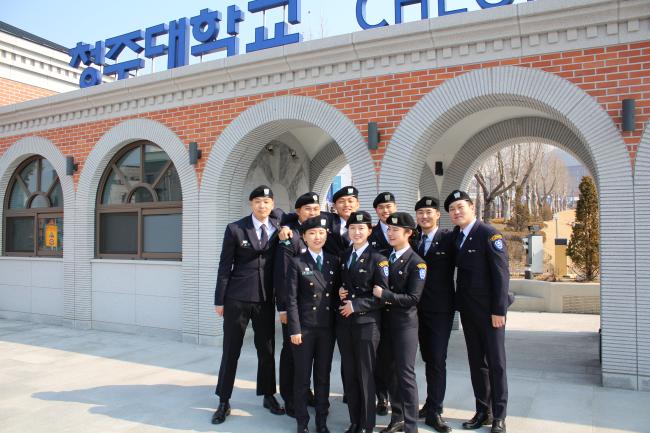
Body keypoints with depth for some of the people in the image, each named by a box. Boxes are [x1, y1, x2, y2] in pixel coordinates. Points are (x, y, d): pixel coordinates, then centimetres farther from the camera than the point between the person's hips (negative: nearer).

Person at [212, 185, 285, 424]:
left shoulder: (279, 228, 3)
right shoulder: (235, 229, -4)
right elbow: (224, 267, -3)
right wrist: (219, 300, -3)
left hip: (265, 299, 2)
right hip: (237, 298, -2)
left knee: (267, 349, 12)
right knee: (230, 351, 7)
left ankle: (268, 396, 30)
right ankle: (224, 402, 21)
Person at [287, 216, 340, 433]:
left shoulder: (333, 261, 6)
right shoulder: (297, 263, -4)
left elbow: (336, 293, 12)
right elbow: (291, 299, -7)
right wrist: (294, 330, -11)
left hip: (327, 327, 3)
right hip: (305, 326, -3)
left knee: (323, 375, 12)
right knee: (302, 376, 6)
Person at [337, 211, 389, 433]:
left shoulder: (377, 258, -7)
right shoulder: (343, 256, 11)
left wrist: (356, 304, -16)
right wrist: (339, 291, 0)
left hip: (366, 323, -5)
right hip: (344, 322, 5)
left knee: (365, 375, 3)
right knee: (349, 374, 11)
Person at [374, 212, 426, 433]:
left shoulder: (416, 263, -10)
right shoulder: (384, 258, 9)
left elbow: (413, 298, -16)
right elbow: (376, 288, 11)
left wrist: (384, 295, -20)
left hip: (405, 324, -6)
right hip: (385, 321, 6)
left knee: (405, 374, -2)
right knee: (391, 371, 13)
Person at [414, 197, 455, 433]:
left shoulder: (448, 239, -5)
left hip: (440, 309, -4)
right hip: (419, 308, 4)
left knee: (437, 359, -2)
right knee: (428, 358, 14)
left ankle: (433, 411, 7)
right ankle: (433, 403, 28)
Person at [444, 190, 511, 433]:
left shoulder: (490, 234, -11)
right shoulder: (454, 236, 7)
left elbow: (501, 274, -14)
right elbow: (455, 268, 9)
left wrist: (498, 310, -17)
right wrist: (458, 303, 1)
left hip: (489, 310, -6)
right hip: (467, 309, 6)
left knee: (496, 363, 5)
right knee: (476, 362, 13)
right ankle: (483, 411, 25)